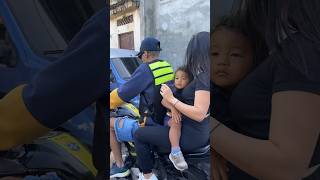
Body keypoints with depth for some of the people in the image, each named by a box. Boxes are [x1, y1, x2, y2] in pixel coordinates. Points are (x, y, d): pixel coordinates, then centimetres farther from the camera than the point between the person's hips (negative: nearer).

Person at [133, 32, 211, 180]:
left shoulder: (203, 77, -23)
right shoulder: (205, 75, 4)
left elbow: (199, 114, -30)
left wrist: (171, 99, -24)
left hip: (191, 136, -10)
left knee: (139, 134, -3)